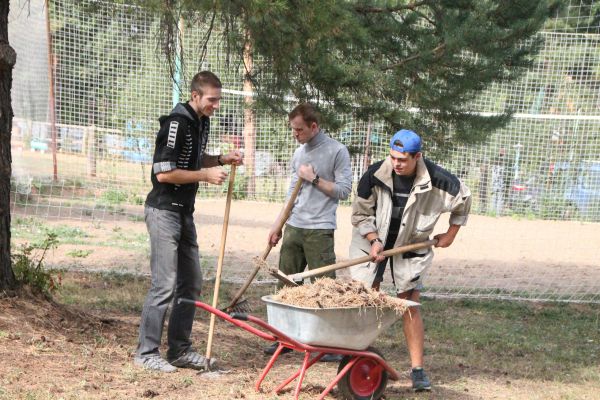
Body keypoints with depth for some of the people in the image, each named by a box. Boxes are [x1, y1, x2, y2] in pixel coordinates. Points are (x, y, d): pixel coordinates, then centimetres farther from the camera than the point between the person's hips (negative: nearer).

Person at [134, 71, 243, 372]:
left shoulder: (201, 122, 10)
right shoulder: (176, 123, -18)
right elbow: (164, 173, -21)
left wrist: (220, 160, 8)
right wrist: (205, 175, -17)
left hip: (184, 212, 10)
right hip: (164, 210, -10)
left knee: (191, 283, 12)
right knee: (165, 284, -9)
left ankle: (179, 350, 19)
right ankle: (146, 353, -1)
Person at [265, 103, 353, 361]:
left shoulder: (337, 151, -5)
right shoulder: (299, 153, 14)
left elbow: (344, 190, -9)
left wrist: (314, 178, -11)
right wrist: (277, 225, 17)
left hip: (320, 230, -7)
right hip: (294, 227, 7)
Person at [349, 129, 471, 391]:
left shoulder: (436, 180, -20)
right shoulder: (375, 174, -19)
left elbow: (463, 199, 1)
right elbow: (361, 213, -6)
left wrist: (450, 235, 4)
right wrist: (374, 241, -18)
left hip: (411, 248, -1)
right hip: (373, 243, 1)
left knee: (410, 306, -4)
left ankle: (417, 369, -2)